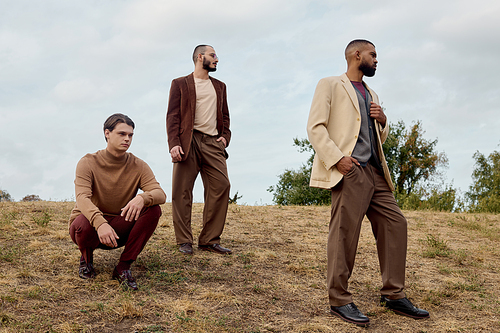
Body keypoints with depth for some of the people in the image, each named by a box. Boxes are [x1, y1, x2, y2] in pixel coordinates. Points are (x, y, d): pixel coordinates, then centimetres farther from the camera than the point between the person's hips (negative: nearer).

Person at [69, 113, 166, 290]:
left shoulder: (138, 166, -5)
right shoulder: (88, 163, -12)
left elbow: (160, 194, -17)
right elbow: (82, 198, -27)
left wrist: (143, 198, -42)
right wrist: (100, 223, -48)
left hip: (120, 228, 2)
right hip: (91, 223, -2)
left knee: (153, 209, -23)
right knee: (82, 225, -39)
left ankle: (123, 267, -13)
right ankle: (86, 257, 1)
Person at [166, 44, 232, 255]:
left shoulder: (219, 86, 24)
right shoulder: (180, 84, 9)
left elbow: (225, 115, 26)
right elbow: (172, 116, 0)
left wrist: (225, 135, 7)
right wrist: (173, 143, -12)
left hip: (212, 143, 4)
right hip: (188, 142, -4)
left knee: (221, 186, -8)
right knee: (182, 191, -6)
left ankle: (210, 240, 0)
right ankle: (184, 241, 3)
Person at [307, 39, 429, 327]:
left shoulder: (371, 94, 27)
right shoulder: (331, 85, 4)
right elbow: (316, 127, -7)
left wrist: (383, 120, 9)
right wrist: (337, 158, -19)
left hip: (376, 172, 8)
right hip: (349, 171, -8)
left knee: (395, 223, 4)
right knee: (345, 232, -9)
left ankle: (394, 295, 14)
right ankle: (339, 300, 0)